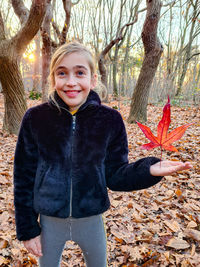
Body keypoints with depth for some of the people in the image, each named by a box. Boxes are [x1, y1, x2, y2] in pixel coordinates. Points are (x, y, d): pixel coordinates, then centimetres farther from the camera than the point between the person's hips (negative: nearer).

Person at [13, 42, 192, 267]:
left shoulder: (110, 119, -12)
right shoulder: (35, 118, -13)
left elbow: (115, 175, -6)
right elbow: (24, 177, -5)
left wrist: (148, 170, -24)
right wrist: (27, 229, -1)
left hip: (91, 219, 1)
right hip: (49, 221, 0)